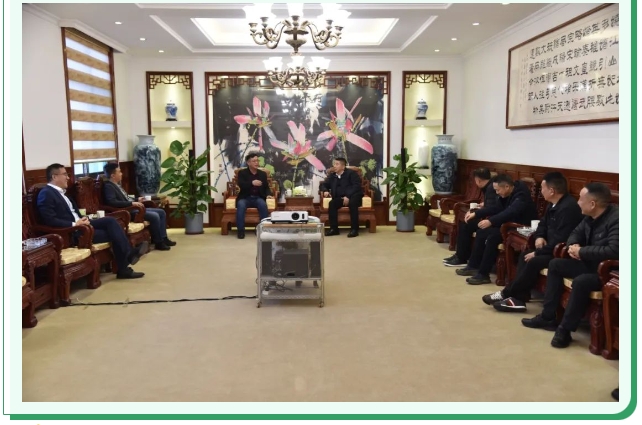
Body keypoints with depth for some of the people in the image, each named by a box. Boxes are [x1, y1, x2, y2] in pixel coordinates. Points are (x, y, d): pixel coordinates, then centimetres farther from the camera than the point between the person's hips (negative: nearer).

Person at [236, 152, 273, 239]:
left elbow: (266, 187, 14)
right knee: (241, 205, -35)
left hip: (258, 198, 2)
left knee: (263, 204, -32)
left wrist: (268, 195, -9)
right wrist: (252, 183, -30)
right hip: (245, 198, -2)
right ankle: (240, 230, -28)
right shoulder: (242, 172, 4)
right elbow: (241, 184, -13)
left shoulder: (263, 174, 15)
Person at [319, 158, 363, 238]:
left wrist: (348, 196, -27)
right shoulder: (332, 176, 14)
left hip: (353, 197, -4)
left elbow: (357, 186, -14)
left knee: (352, 203, -37)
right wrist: (325, 191, -9)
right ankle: (334, 229, -20)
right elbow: (323, 184, 17)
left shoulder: (351, 173, -3)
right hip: (340, 198, 5)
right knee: (332, 204, -25)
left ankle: (354, 229, -33)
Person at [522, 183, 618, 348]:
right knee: (555, 264, 10)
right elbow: (576, 233, 16)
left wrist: (581, 251, -26)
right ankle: (547, 317, 11)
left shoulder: (616, 219, -27)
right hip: (591, 264, 10)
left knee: (580, 281, -35)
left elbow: (614, 251, -38)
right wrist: (573, 245, -9)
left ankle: (565, 329, -18)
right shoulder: (591, 217, 2)